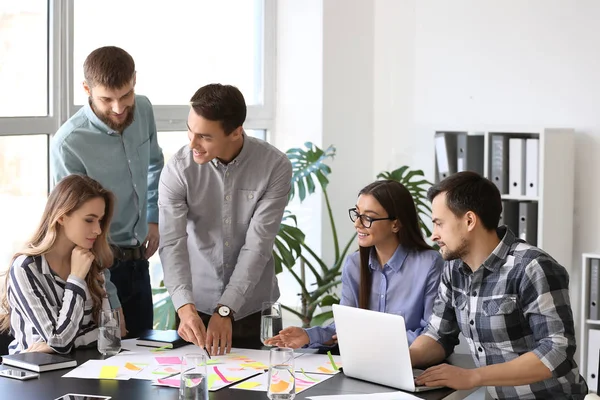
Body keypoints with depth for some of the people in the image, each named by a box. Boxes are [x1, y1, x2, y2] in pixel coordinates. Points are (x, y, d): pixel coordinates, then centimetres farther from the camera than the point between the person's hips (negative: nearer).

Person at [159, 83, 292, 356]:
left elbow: (257, 245, -17)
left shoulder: (275, 167, -15)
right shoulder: (178, 169, -13)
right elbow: (172, 243, -19)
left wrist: (225, 311, -23)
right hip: (196, 306, 1)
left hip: (253, 308, 0)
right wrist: (185, 307, -34)